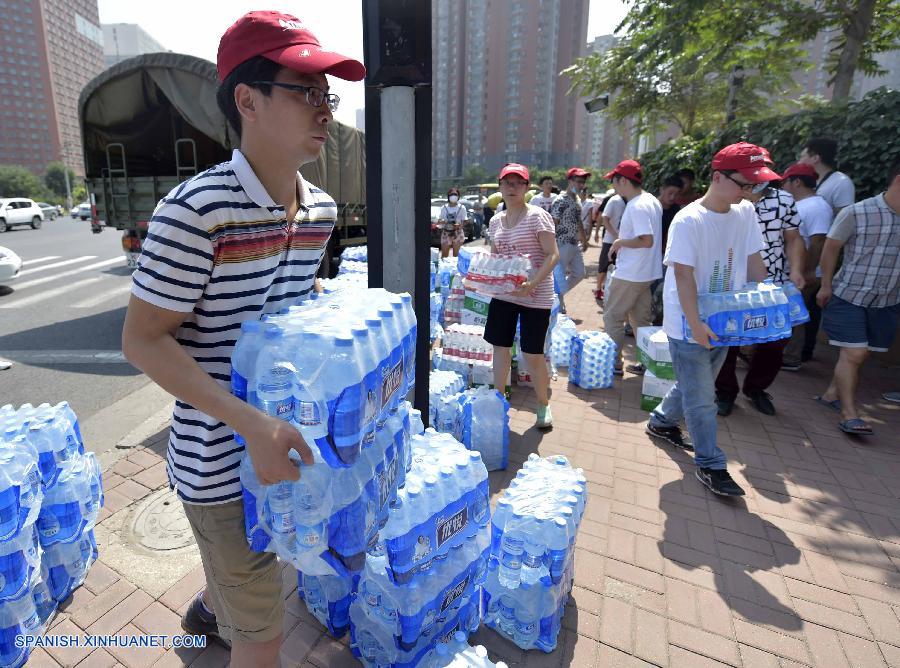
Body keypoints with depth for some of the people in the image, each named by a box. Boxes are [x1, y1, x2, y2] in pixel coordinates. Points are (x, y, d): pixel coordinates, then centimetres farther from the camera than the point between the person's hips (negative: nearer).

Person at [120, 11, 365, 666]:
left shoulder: (322, 209, -2)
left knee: (243, 561, 35)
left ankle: (205, 610, 67)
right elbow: (142, 340, -19)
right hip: (223, 458, -7)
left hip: (283, 435, 7)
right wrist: (251, 422, -27)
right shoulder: (194, 210, -24)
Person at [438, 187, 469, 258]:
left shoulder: (461, 208, -1)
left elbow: (465, 221, -2)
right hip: (446, 233, 1)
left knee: (456, 254, 2)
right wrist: (441, 221, -21)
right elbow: (438, 221, 4)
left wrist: (460, 225, -24)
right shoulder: (444, 208, 3)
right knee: (444, 255, 0)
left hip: (458, 233, -1)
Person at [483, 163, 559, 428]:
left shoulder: (537, 216, -9)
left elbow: (552, 255, -14)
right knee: (500, 346, 10)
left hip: (535, 297, -5)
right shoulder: (496, 220, 9)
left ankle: (543, 405, 24)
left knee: (533, 355, 1)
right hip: (503, 294, 6)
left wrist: (532, 284, -28)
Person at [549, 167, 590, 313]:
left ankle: (557, 295, 27)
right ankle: (559, 307, 10)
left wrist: (584, 240, 23)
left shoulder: (577, 200, 13)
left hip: (575, 245, 9)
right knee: (560, 276, -2)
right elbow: (553, 224, -17)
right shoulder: (561, 201, -14)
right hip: (562, 245, -9)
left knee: (579, 274, 15)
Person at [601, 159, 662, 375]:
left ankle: (614, 364, 10)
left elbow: (647, 240, -29)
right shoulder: (652, 201, 10)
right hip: (646, 273, 10)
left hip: (629, 275, -9)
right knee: (641, 319, 16)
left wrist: (621, 242, -16)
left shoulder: (637, 207, -21)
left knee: (612, 317, 3)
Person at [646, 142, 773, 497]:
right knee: (701, 398, 1)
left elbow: (754, 261, 10)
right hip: (689, 324, -7)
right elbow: (683, 275, -21)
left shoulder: (746, 213, 4)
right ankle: (710, 464, 15)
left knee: (696, 385, 21)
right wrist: (695, 324, -25)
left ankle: (662, 421, 44)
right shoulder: (688, 220, -17)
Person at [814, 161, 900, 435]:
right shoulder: (856, 213, -12)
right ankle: (849, 415, -2)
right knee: (854, 353, -8)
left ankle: (832, 394, 27)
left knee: (860, 353, 10)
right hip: (850, 296, -5)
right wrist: (826, 286, 1)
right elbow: (831, 248, -3)